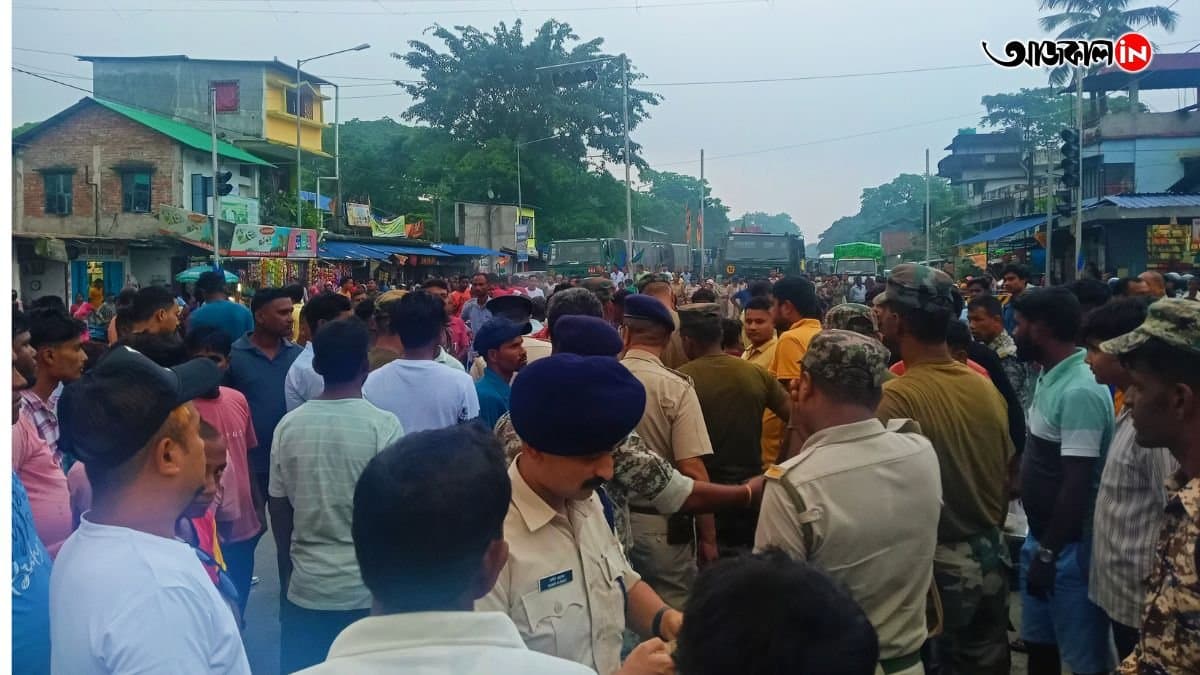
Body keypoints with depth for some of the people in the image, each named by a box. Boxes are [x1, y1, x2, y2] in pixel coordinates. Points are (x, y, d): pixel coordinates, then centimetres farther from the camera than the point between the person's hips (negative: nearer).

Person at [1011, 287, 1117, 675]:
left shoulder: (1079, 392, -24)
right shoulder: (1050, 377, 5)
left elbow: (1077, 485, -24)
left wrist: (1049, 552, -19)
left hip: (1068, 546, -9)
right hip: (1041, 535, 9)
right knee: (1039, 643, 21)